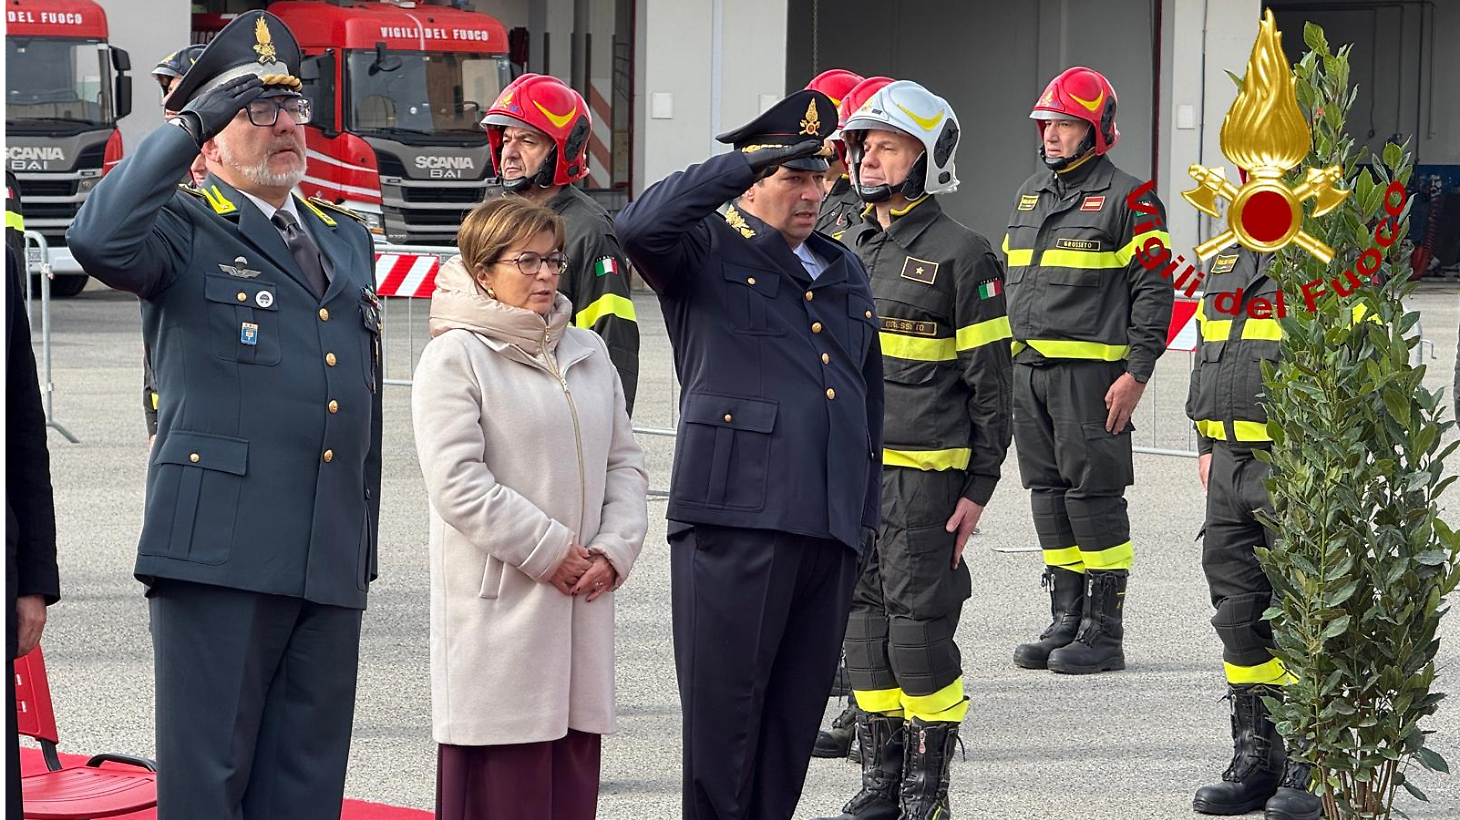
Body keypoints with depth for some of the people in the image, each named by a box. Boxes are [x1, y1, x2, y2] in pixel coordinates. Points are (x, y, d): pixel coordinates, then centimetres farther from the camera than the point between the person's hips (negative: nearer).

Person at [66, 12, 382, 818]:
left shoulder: (344, 238, 21)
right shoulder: (187, 229, 2)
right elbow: (99, 240, -23)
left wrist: (365, 544, 20)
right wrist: (185, 126, -15)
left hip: (330, 566, 6)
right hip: (218, 552, -6)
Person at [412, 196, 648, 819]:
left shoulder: (587, 353, 17)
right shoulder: (455, 357, -5)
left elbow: (625, 462, 16)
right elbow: (456, 482, -14)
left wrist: (615, 549, -1)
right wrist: (549, 551, -14)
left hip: (581, 603, 6)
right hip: (498, 603, -6)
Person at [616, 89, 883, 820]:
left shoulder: (844, 272, 22)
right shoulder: (705, 255, 3)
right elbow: (642, 224, -20)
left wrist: (867, 512, 21)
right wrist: (748, 162, -16)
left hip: (829, 530, 6)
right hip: (734, 520, -6)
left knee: (796, 710, 9)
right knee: (724, 702, -3)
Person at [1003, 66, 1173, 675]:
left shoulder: (1127, 199, -5)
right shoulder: (1030, 194, 18)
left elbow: (1154, 290, -8)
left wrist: (1137, 374, -15)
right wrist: (1005, 361, 19)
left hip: (1091, 369, -7)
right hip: (1028, 369, 8)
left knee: (1094, 495, -7)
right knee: (1048, 493, 9)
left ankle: (1104, 632, -2)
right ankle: (1066, 620, 17)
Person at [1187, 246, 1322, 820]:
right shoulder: (1226, 265, 17)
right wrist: (1206, 445, 19)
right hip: (1231, 464, 8)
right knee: (1240, 615, 11)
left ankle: (1310, 772, 1)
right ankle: (1256, 762, 20)